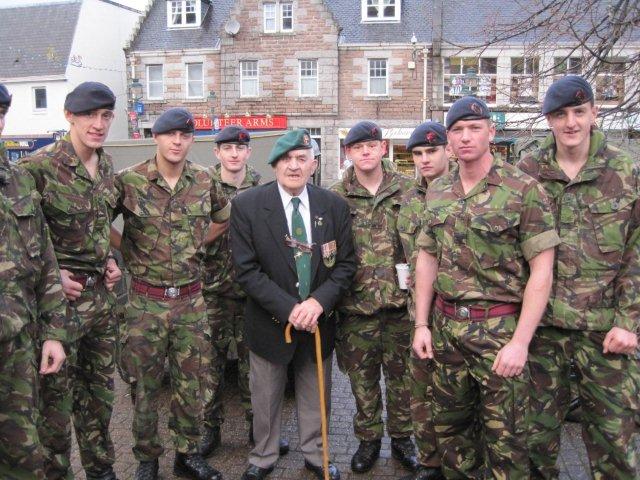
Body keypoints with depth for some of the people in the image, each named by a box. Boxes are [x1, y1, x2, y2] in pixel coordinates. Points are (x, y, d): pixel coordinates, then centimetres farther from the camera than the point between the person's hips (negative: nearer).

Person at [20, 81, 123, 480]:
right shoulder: (39, 166, -14)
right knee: (57, 394, 5)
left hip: (102, 293, 7)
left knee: (100, 388, 18)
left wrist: (109, 259, 8)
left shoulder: (107, 165, 7)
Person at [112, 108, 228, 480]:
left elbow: (225, 216, 19)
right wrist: (128, 252, -3)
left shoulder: (204, 180, 1)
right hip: (146, 301, -2)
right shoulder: (128, 181, -8)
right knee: (146, 384, 10)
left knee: (192, 382, 12)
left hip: (192, 299, 3)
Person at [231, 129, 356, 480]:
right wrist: (288, 308, -20)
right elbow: (246, 269, -13)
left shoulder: (334, 206, -4)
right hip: (270, 321, -2)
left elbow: (346, 263, -1)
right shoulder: (247, 205, -12)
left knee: (315, 397, 18)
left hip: (318, 319, 2)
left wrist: (319, 301, -17)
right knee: (265, 398, 15)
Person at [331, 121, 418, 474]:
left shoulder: (408, 190, 2)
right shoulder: (336, 197, 0)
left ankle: (401, 437, 31)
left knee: (401, 374, 12)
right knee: (362, 378, 12)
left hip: (401, 302, 1)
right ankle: (368, 440, 30)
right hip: (357, 305, 0)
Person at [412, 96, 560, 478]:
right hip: (446, 326, 5)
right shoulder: (437, 192, 7)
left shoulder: (523, 189, -10)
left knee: (504, 438, 6)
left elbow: (541, 270, -12)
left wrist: (520, 342, -17)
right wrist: (421, 324, 7)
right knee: (450, 426, 17)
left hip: (499, 328, -5)